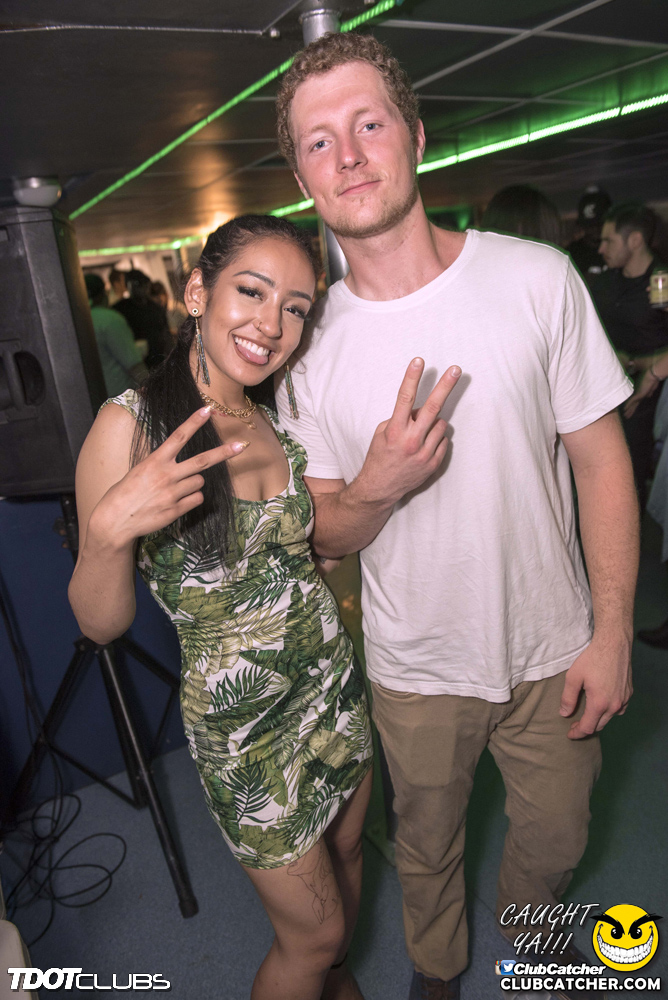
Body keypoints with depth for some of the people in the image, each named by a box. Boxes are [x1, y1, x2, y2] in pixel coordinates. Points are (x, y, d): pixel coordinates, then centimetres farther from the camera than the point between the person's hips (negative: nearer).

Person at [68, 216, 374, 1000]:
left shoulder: (278, 424, 0)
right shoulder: (132, 422, -18)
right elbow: (100, 622, -15)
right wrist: (111, 527, -34)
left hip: (334, 682, 6)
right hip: (244, 721, -6)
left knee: (347, 856, 27)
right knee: (313, 931, 12)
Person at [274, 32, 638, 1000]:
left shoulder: (538, 278, -13)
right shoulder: (309, 341, -10)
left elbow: (601, 458, -6)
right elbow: (324, 536, -4)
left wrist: (613, 634, -8)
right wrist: (375, 488, -27)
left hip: (552, 651, 1)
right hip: (416, 667, 0)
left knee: (552, 842, 25)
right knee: (427, 847, 24)